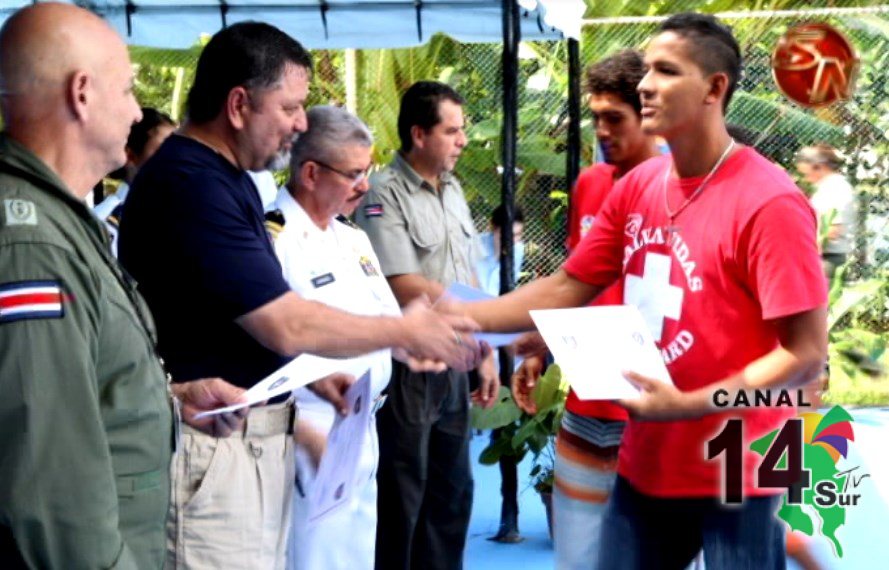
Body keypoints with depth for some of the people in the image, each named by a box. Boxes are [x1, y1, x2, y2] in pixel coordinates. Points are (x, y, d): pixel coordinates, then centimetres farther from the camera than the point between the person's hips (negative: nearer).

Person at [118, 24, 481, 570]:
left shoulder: (225, 177, 13)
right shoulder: (190, 185, -19)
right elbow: (287, 326, -20)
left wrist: (311, 375, 8)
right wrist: (406, 331, -8)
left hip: (256, 436, 10)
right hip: (212, 445, -10)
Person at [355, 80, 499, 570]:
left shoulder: (452, 190, 11)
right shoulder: (385, 194, -13)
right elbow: (403, 287, -19)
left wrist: (485, 354, 13)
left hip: (454, 364, 7)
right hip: (407, 366, -7)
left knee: (453, 492, 15)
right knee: (402, 497, 3)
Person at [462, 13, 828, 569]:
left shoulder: (769, 202, -18)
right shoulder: (636, 187, 4)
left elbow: (807, 354, -18)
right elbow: (563, 290, 8)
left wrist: (685, 405, -23)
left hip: (734, 474, -6)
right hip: (645, 466, 7)